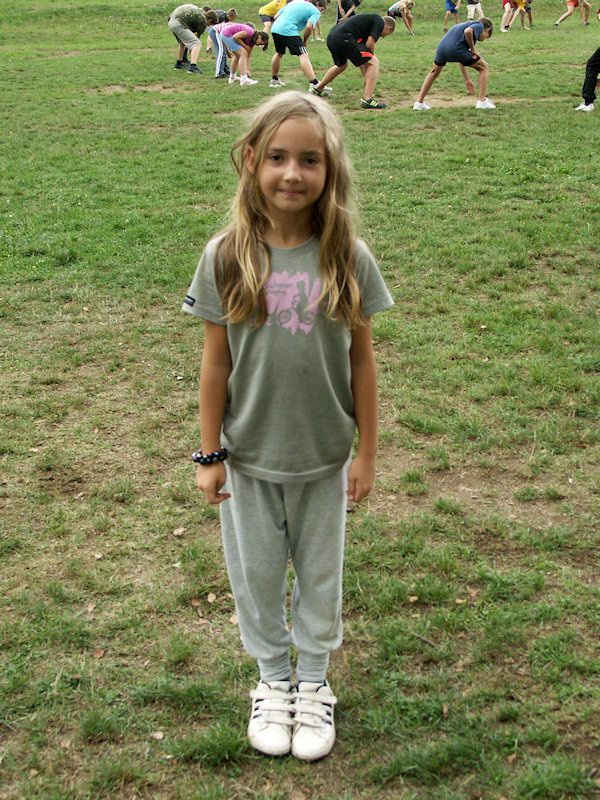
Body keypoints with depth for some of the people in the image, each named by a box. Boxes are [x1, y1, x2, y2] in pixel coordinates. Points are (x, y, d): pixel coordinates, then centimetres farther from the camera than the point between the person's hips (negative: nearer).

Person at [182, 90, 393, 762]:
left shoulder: (347, 258, -11)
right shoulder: (226, 257, -11)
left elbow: (361, 360, -4)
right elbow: (216, 363, -6)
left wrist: (366, 453, -1)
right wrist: (209, 456, -2)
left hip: (323, 455, 0)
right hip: (248, 455, 0)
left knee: (319, 574, 17)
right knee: (256, 573, 16)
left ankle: (314, 681, 41)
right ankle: (273, 678, 41)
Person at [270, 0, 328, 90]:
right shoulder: (315, 12, 7)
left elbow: (276, 16, 26)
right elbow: (309, 26, -13)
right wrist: (305, 41, 3)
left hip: (275, 28, 8)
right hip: (288, 31, -7)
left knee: (279, 53, 27)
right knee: (303, 55, -11)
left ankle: (274, 80, 40)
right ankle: (314, 84, -21)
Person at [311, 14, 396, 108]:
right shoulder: (379, 21, 7)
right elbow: (369, 44, -6)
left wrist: (366, 77, 34)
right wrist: (372, 56, 12)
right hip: (344, 38, -10)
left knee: (341, 65, 36)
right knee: (374, 62, -4)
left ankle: (317, 89, 51)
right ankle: (367, 99, -9)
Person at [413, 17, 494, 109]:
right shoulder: (480, 25, 14)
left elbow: (461, 61, 37)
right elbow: (468, 31, -13)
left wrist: (467, 81, 40)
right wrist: (473, 49, 2)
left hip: (441, 47, 7)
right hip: (456, 49, -7)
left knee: (434, 72, 33)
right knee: (484, 67, 11)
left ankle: (419, 102, 30)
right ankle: (482, 101, 5)